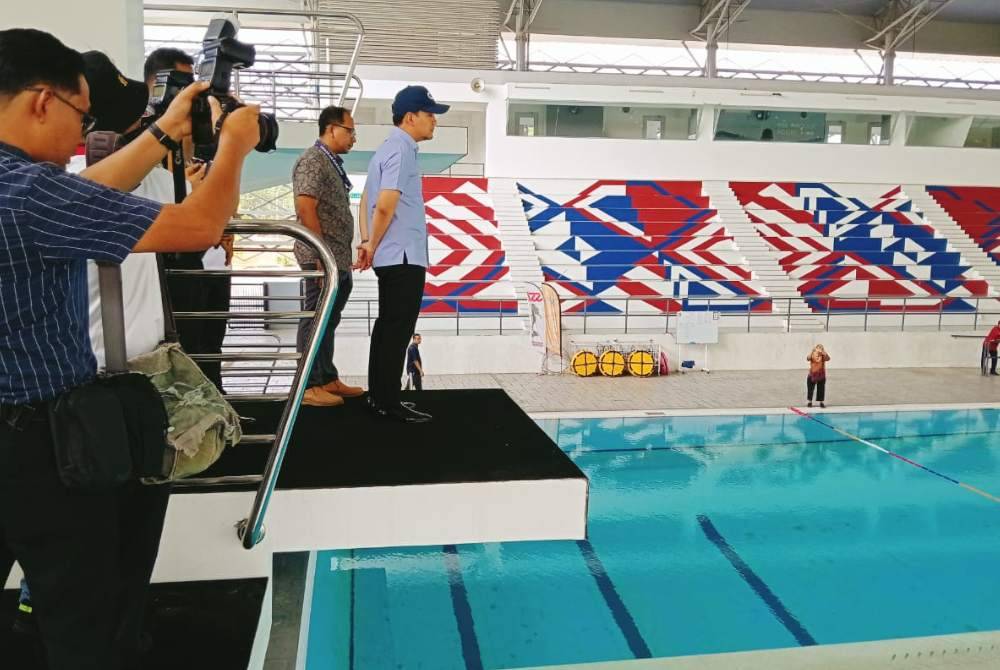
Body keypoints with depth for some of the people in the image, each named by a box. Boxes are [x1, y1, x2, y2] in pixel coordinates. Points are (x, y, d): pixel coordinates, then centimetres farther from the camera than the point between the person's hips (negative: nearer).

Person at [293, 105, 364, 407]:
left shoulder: (332, 163, 18)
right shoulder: (312, 160, -11)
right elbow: (305, 207, -20)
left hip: (339, 260, 9)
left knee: (328, 322, 14)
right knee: (315, 322, -4)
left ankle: (328, 379, 22)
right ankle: (309, 386, 2)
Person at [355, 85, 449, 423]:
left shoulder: (388, 148, 17)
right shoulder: (402, 151, -15)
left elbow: (366, 199, 18)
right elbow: (385, 207, -22)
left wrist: (367, 242, 11)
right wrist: (373, 246, -9)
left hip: (389, 256, 10)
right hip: (404, 256, -10)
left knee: (387, 326, 14)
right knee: (398, 330, -4)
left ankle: (378, 397, 22)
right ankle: (389, 403, 2)